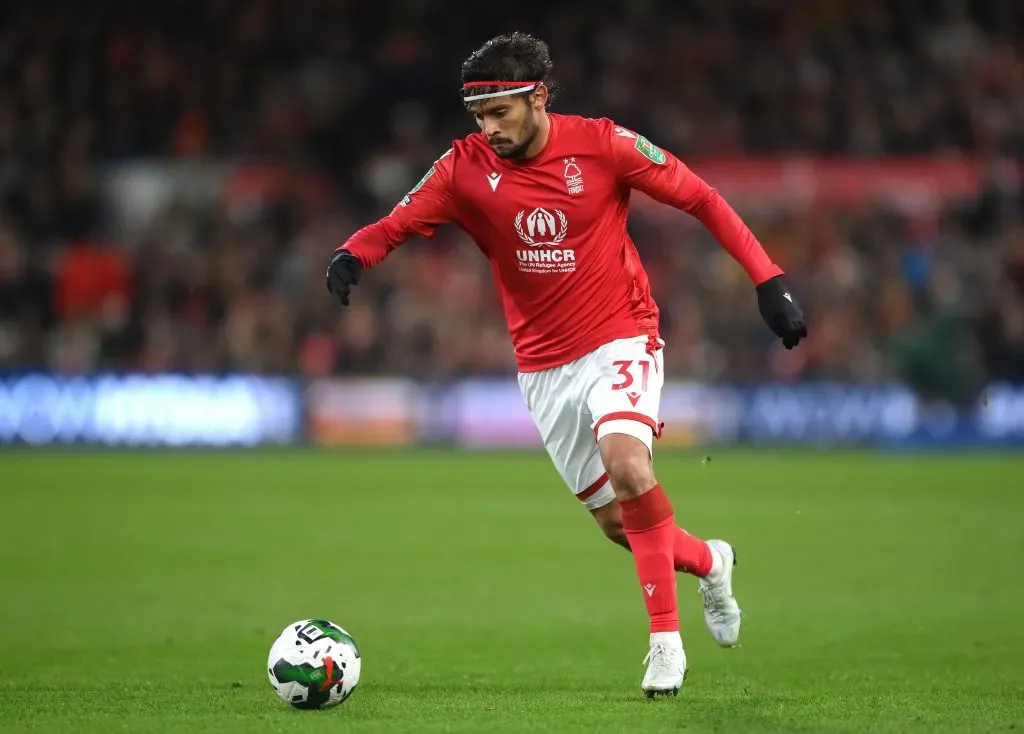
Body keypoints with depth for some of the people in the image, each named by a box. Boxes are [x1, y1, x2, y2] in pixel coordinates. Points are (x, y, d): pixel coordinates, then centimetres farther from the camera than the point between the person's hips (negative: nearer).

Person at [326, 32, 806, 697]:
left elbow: (700, 198, -4)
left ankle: (666, 636, -19)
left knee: (626, 465, -30)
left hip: (621, 339, -4)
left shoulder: (602, 144, -12)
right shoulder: (467, 167, -6)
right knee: (618, 522, 7)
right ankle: (708, 561, 39)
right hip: (544, 367, 4)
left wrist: (768, 279, -9)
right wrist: (352, 255, -30)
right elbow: (397, 224, -7)